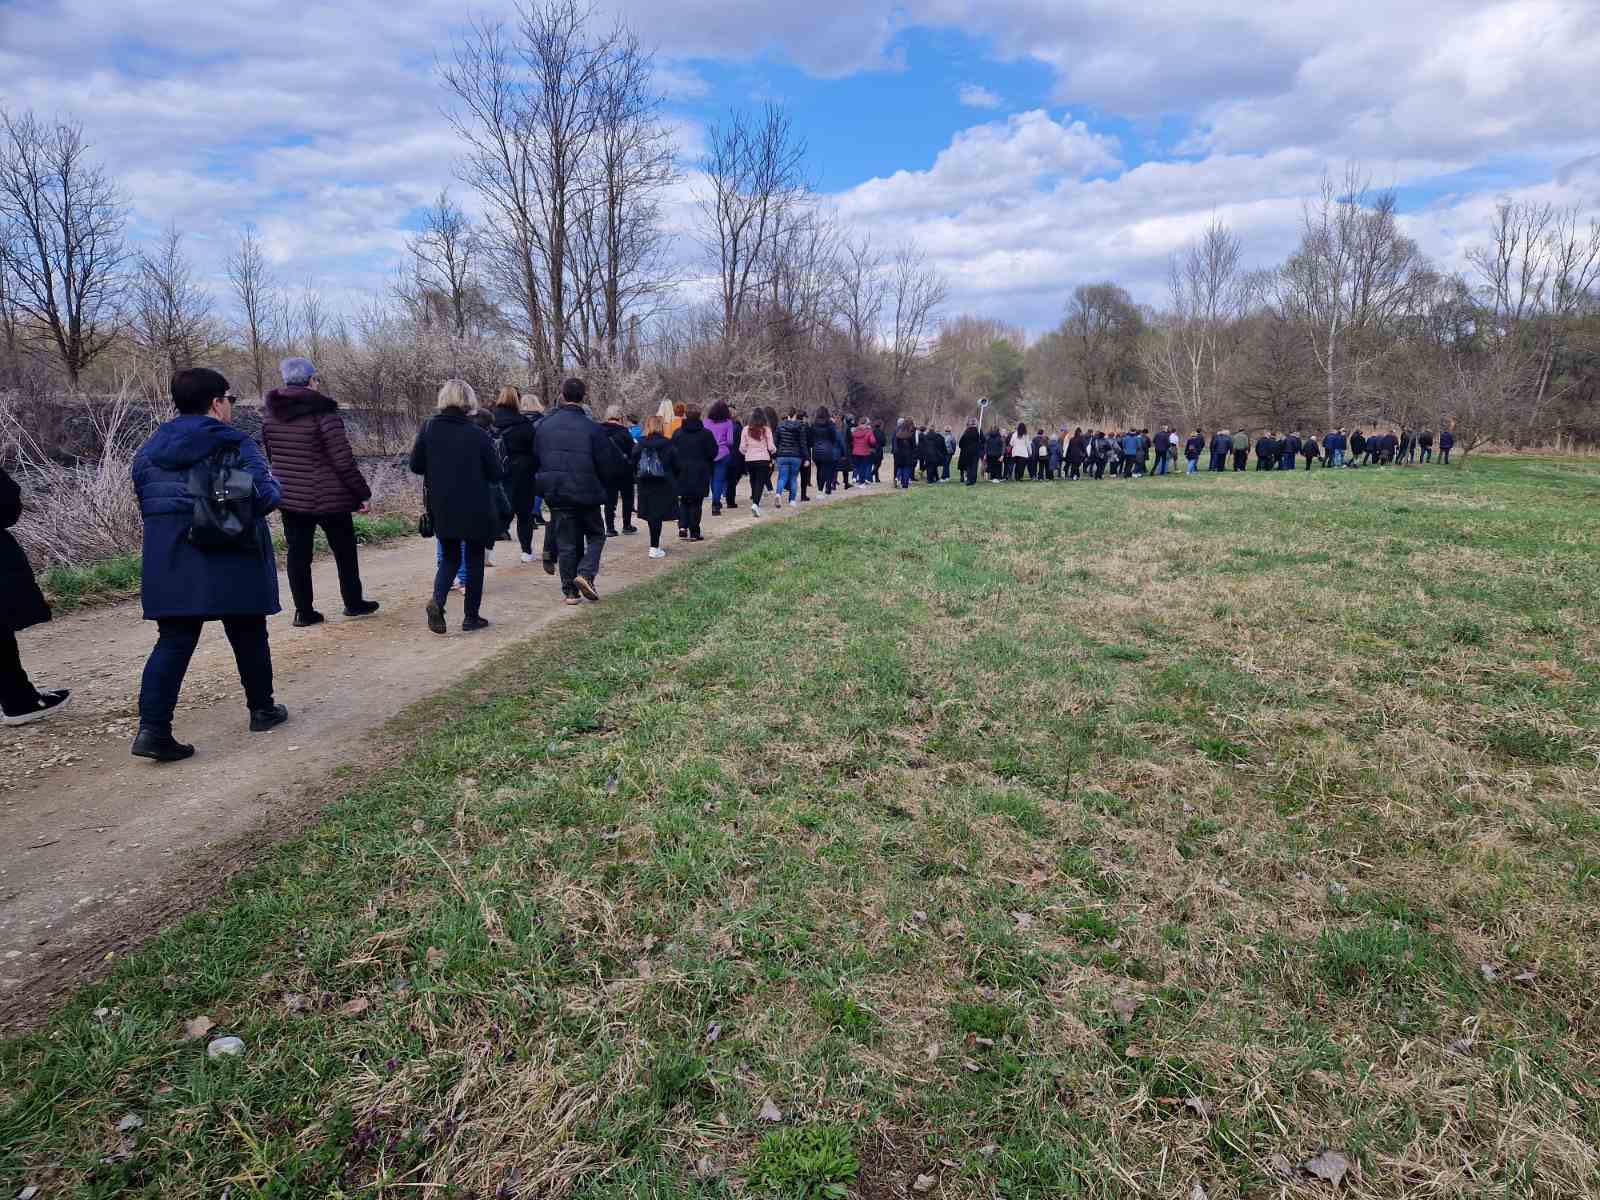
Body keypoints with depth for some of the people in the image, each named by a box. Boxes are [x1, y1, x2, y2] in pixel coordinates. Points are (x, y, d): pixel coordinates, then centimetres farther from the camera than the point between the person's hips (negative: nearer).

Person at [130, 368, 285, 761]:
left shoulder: (150, 449, 8)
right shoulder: (236, 445, -9)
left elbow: (146, 504, 9)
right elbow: (266, 495, -16)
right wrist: (273, 481, 5)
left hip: (169, 562, 4)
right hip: (231, 562, -4)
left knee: (174, 641, 5)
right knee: (248, 635, 13)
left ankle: (152, 727, -6)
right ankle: (262, 709, 27)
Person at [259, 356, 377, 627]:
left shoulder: (269, 413, 3)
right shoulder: (323, 412, -16)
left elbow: (270, 455, 14)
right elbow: (343, 460, -16)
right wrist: (362, 493, -7)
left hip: (289, 497, 5)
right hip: (328, 497, -5)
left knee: (297, 553, 10)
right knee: (345, 550, 12)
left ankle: (304, 611, 13)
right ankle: (353, 603, 23)